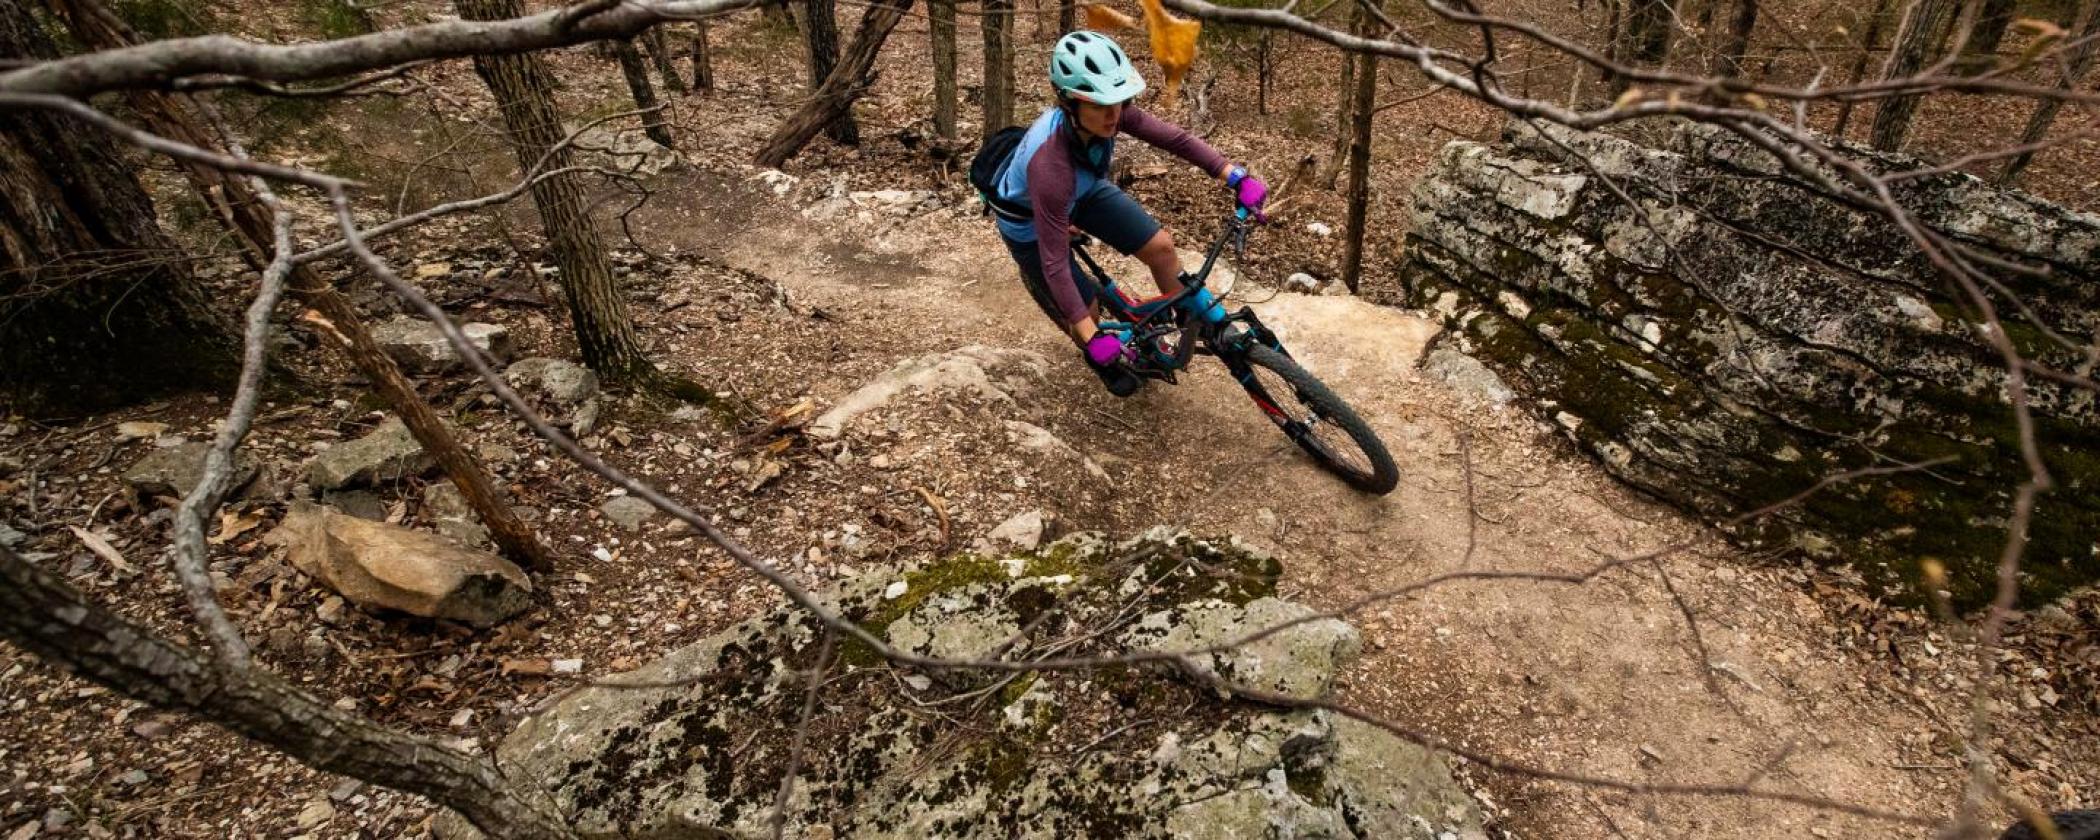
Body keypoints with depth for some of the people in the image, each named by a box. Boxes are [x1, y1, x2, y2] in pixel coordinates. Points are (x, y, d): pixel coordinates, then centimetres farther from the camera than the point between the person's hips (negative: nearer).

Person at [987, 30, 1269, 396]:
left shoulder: (1107, 113, -29)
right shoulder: (1051, 165, -44)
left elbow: (1175, 138, -18)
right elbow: (1054, 262, -40)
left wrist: (1237, 178, -26)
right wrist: (1092, 338, -39)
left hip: (1082, 191, 5)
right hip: (1029, 220, -5)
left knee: (1161, 246, -5)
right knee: (1086, 309, -1)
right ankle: (1101, 359, 35)